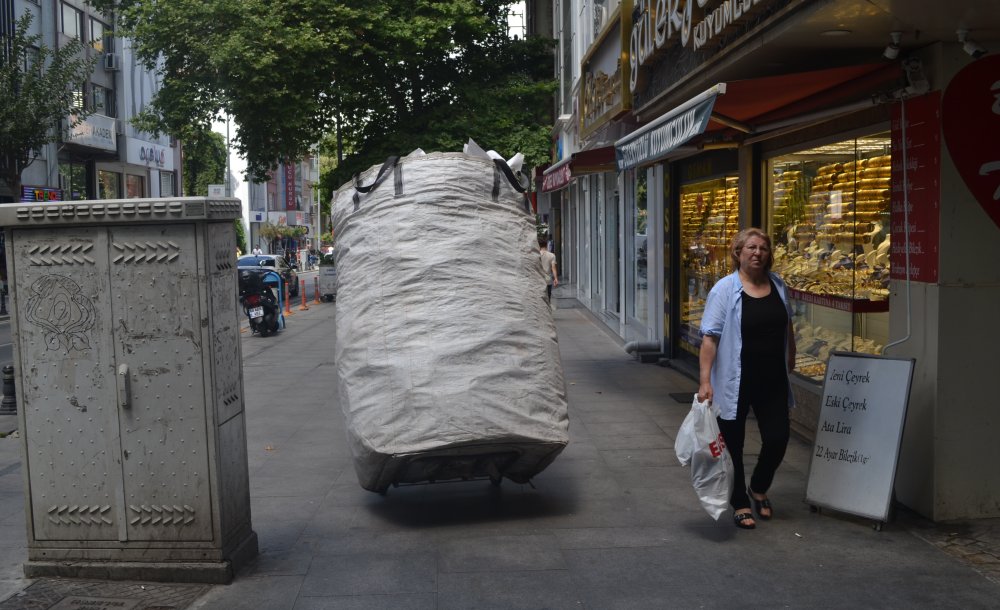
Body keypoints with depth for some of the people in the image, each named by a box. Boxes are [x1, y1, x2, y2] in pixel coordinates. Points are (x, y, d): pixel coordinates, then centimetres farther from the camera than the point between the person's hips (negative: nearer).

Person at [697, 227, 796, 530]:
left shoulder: (777, 285, 6)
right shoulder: (725, 289, -11)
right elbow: (710, 336, -15)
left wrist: (790, 359, 23)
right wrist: (705, 380, -22)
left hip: (772, 381, 5)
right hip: (736, 382, -4)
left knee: (777, 439, 5)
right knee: (733, 444, 6)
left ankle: (759, 489, 33)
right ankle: (740, 504, 24)